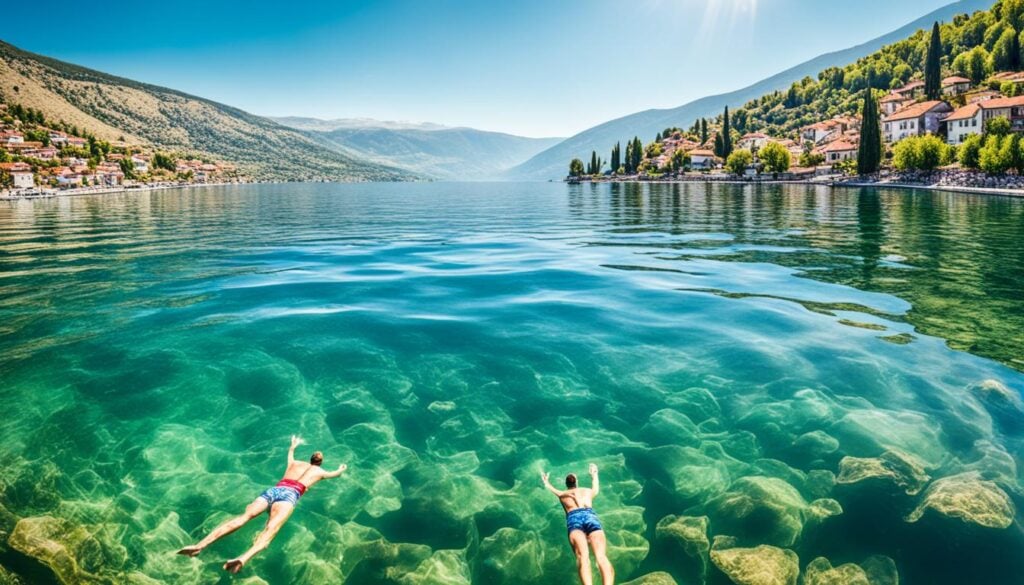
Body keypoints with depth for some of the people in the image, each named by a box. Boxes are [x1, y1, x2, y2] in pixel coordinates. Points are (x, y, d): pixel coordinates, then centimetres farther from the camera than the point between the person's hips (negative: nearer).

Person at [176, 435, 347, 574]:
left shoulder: (296, 463, 39)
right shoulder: (319, 471, 31)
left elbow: (290, 454, 64)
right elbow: (335, 473, 53)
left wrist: (293, 445, 86)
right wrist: (342, 469, 76)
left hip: (273, 490, 5)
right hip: (289, 494, -5)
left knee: (244, 516, -16)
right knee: (271, 528, -30)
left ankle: (200, 545, -35)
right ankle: (244, 558, -59)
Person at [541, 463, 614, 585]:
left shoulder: (562, 494, 34)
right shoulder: (589, 491, 37)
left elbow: (553, 489, 58)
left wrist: (546, 482, 80)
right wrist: (594, 474, 82)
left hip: (574, 518, 0)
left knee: (583, 556, -25)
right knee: (601, 555, -20)